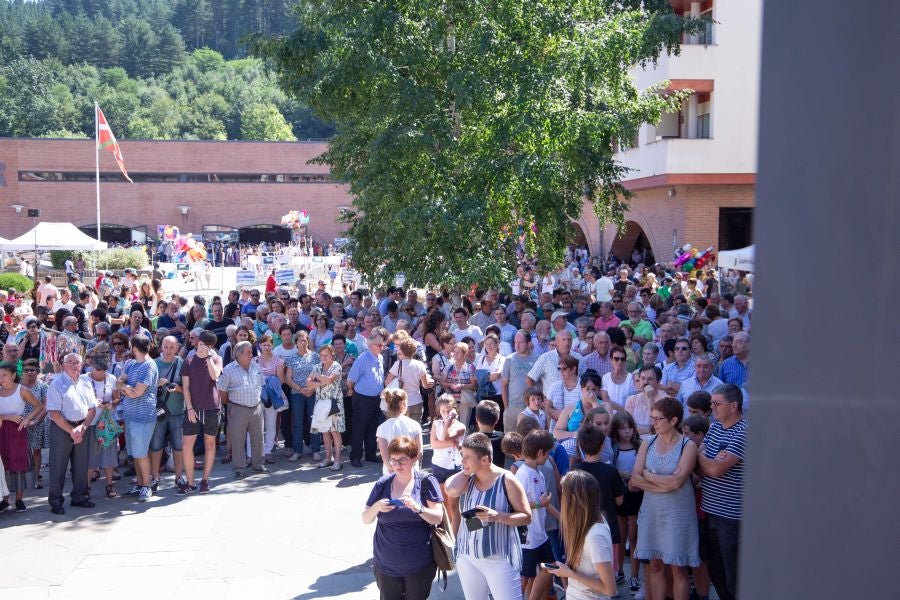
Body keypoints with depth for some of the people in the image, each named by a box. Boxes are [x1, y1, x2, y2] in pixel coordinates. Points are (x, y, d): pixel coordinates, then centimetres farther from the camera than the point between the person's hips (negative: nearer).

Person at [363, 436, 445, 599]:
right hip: (386, 564, 2)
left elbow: (438, 518, -10)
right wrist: (376, 507, -18)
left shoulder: (426, 482, -7)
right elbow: (365, 520, 3)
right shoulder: (382, 484, 0)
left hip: (419, 564, -2)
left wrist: (417, 508, -28)